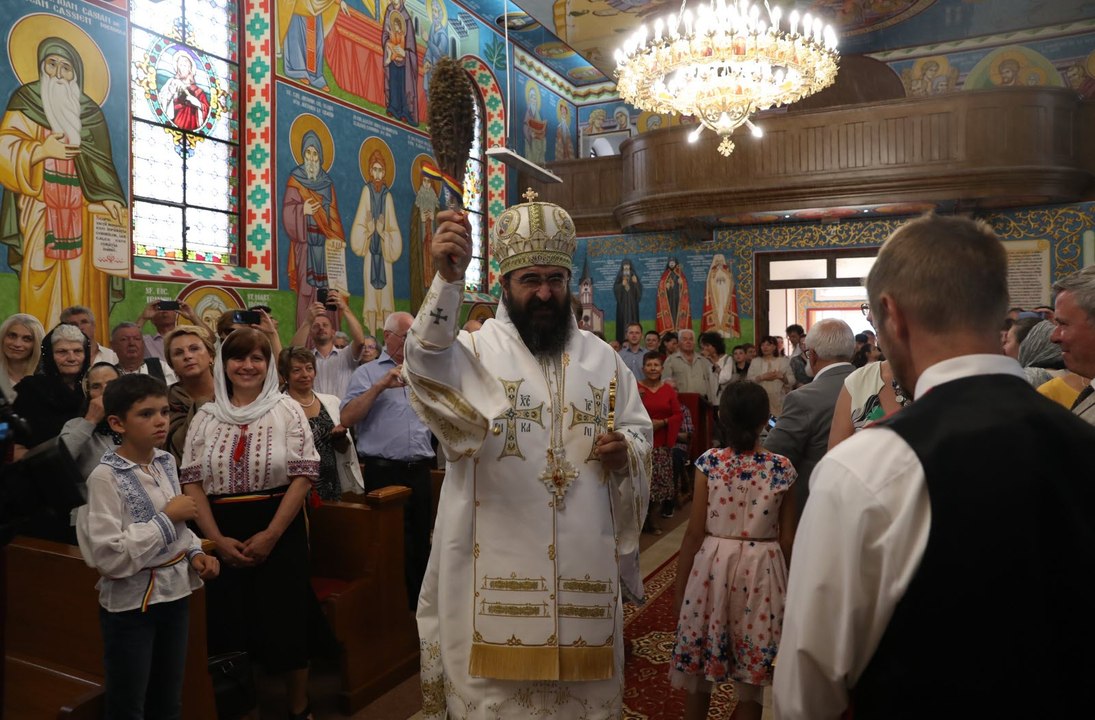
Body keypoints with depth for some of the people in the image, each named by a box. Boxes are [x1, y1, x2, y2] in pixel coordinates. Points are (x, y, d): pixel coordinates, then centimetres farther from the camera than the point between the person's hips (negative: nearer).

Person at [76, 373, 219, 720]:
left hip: (175, 592, 6)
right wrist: (167, 518, -21)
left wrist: (194, 553, -3)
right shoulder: (106, 477, -19)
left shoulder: (166, 462, 1)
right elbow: (110, 557, -25)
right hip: (131, 602, -6)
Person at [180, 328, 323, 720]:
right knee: (229, 624, 8)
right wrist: (217, 539, -9)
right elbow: (191, 481, 2)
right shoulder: (205, 416, 5)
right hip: (223, 537, 2)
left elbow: (303, 475, -8)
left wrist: (270, 535, -14)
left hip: (279, 532, -2)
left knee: (285, 622, 4)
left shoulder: (286, 410, -2)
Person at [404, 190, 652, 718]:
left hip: (584, 558, 4)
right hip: (500, 560, -3)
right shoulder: (477, 350, -7)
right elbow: (427, 368, -29)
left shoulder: (601, 358, 7)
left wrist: (626, 451, -9)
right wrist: (448, 278, -44)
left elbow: (638, 428, 15)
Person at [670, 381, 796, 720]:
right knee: (752, 680, 15)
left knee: (698, 670, 16)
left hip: (713, 567, -1)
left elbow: (695, 532, -8)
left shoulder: (709, 462, -9)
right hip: (761, 573, 1)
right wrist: (790, 583, 14)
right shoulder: (782, 468, -6)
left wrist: (679, 586, 2)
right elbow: (787, 538, -2)